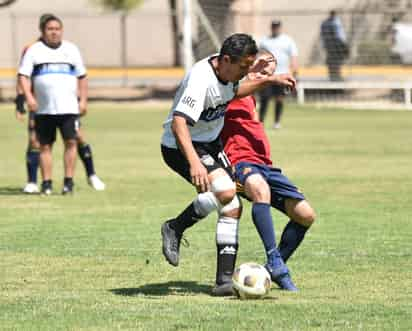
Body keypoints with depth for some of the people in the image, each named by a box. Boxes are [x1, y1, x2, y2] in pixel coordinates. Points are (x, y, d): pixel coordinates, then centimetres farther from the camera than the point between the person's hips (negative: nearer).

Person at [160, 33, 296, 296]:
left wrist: (269, 81, 18)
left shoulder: (228, 72, -2)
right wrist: (194, 163, -52)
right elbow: (178, 124, -40)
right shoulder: (201, 80, -30)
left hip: (210, 143, 9)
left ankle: (225, 279, 2)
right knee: (225, 190, -30)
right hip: (181, 147, -9)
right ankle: (175, 228, -10)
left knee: (233, 208, 0)